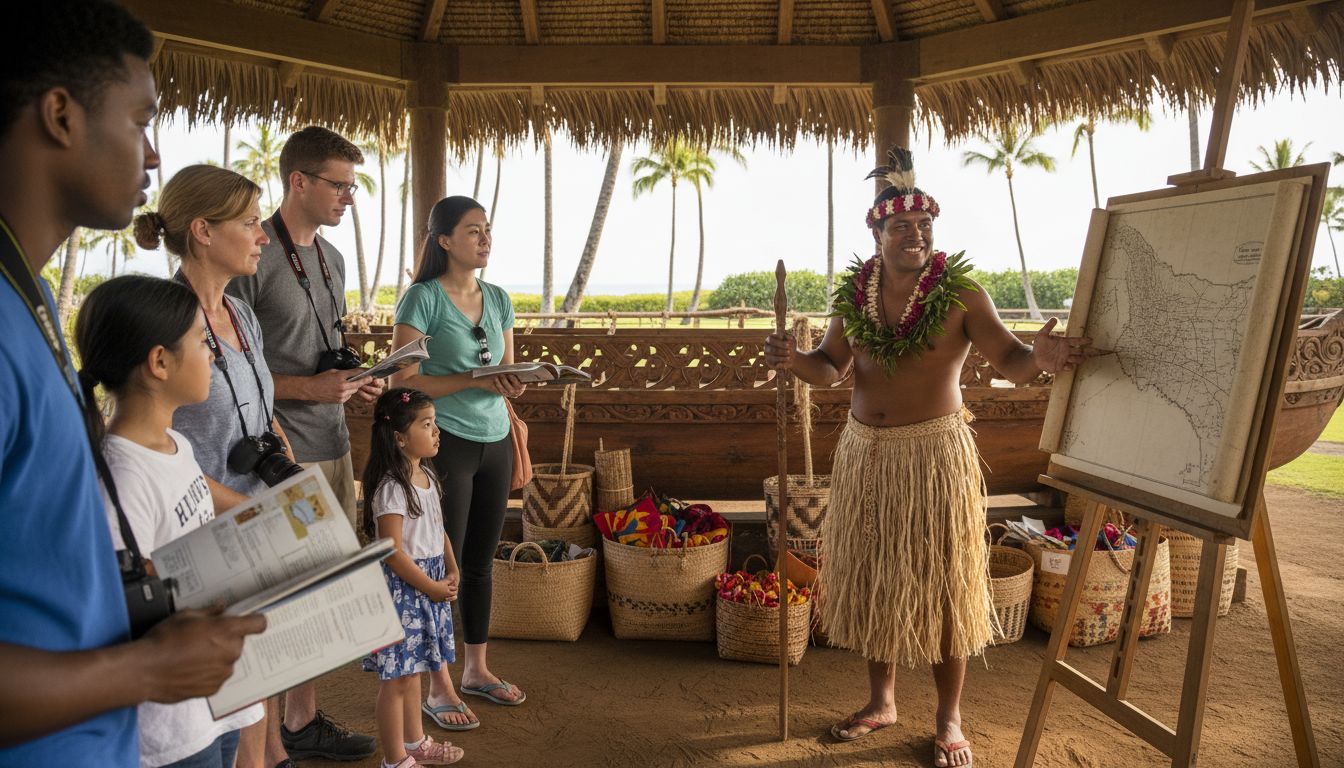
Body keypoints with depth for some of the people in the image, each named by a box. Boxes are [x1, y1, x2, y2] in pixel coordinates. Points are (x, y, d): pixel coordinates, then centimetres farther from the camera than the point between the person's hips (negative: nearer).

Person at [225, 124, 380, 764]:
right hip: (280, 455, -8)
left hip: (333, 446, 8)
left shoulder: (331, 258, 15)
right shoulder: (253, 256, -12)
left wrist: (354, 382, 6)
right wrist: (309, 387, -19)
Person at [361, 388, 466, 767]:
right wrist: (432, 587, -16)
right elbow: (392, 553, -22)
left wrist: (451, 571, 4)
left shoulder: (426, 476, 6)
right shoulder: (391, 488, -21)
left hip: (429, 584, 9)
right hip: (401, 588, -9)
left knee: (412, 670, 22)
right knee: (396, 678, 4)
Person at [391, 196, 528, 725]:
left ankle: (477, 669, 29)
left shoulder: (498, 299, 10)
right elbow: (404, 382, -13)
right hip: (446, 443, -6)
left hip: (495, 442, 6)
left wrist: (513, 385, -9)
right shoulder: (423, 298, -9)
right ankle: (438, 687, 16)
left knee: (481, 561, 14)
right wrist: (475, 379, -21)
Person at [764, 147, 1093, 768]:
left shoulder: (961, 294, -8)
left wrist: (1039, 357, -40)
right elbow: (831, 368, 5)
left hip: (935, 450, -4)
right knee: (869, 575, 13)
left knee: (941, 579, 4)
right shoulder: (854, 293, 3)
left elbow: (1008, 360, -16)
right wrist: (794, 361, -17)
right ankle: (881, 701, 33)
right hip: (864, 451, 4)